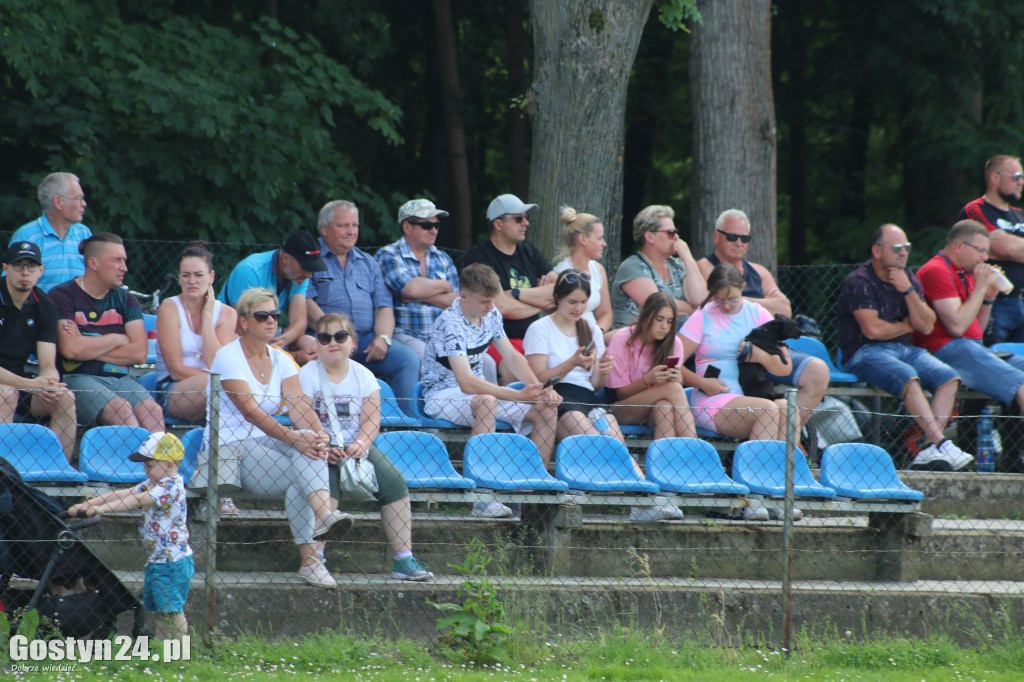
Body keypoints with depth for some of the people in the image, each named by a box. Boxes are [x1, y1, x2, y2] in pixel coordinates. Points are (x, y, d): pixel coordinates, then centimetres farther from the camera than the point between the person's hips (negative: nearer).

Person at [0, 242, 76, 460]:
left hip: (18, 381, 5)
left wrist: (50, 384, -26)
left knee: (65, 398, -20)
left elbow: (48, 366, 0)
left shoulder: (45, 307, 4)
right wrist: (29, 384, -33)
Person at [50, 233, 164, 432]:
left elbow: (140, 353, 4)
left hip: (120, 378, 4)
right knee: (120, 409, -34)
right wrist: (118, 339, 1)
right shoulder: (62, 295, 3)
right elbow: (70, 349, -12)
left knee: (152, 411, -28)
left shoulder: (125, 299, 17)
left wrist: (88, 348, -4)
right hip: (78, 378, -4)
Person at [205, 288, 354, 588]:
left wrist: (318, 434, -28)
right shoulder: (228, 357, -9)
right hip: (231, 449, -5)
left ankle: (324, 515, -49)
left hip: (266, 445, 5)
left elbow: (299, 406, -6)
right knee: (302, 474, -28)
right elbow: (250, 410, -21)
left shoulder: (281, 361, 11)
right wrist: (292, 438, -33)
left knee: (308, 441, -29)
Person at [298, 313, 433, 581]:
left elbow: (371, 421, 1)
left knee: (394, 481, -17)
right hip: (321, 449, -4)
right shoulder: (307, 375, 0)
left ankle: (404, 559, -18)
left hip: (357, 447, 4)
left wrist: (361, 444, -20)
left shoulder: (363, 376, 9)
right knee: (327, 482, -34)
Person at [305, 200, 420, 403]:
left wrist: (383, 337, -6)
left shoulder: (368, 263, 23)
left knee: (409, 359, -19)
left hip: (366, 339, 5)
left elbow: (383, 308, 16)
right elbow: (306, 303, -6)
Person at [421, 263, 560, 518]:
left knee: (547, 409, -9)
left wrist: (540, 390, -12)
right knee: (486, 402, -41)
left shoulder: (491, 315, 2)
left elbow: (512, 356, 7)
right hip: (442, 397, -8)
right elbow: (466, 383, -32)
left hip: (480, 393, 8)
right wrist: (520, 396, -37)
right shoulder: (450, 324, -24)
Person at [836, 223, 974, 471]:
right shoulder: (859, 282, -8)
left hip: (904, 349, 7)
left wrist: (908, 291, -9)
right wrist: (906, 325, 0)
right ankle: (941, 444, -39)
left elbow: (926, 327, 4)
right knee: (908, 378, -35)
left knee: (949, 377, -17)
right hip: (865, 353, -7)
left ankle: (929, 451, -28)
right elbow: (872, 329, -18)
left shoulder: (909, 279, 13)